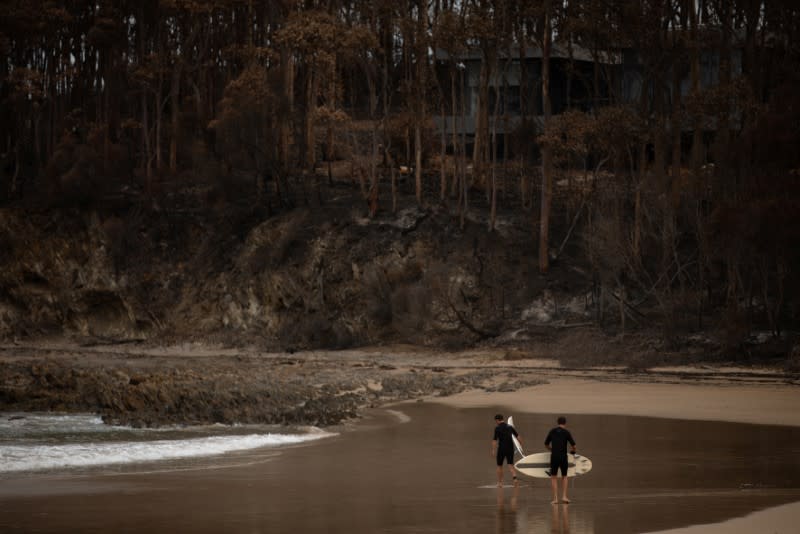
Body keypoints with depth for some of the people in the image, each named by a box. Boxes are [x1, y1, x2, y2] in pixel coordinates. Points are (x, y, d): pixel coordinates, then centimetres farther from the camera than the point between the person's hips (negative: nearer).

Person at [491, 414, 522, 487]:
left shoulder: (497, 428, -7)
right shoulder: (510, 427, 9)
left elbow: (495, 440, -14)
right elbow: (518, 436, 6)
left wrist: (493, 450, -16)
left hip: (502, 449, -3)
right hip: (510, 448, 3)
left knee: (499, 466, 13)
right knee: (510, 465, 3)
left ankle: (500, 482, 19)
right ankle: (514, 477, -23)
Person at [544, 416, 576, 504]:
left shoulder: (552, 431, 6)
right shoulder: (566, 432, -2)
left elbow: (546, 444, 14)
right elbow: (573, 445, -5)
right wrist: (573, 451, 18)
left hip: (554, 457, 1)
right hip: (563, 457, -1)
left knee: (554, 477, 8)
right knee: (564, 477, 17)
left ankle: (555, 498, 0)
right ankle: (564, 496, 7)